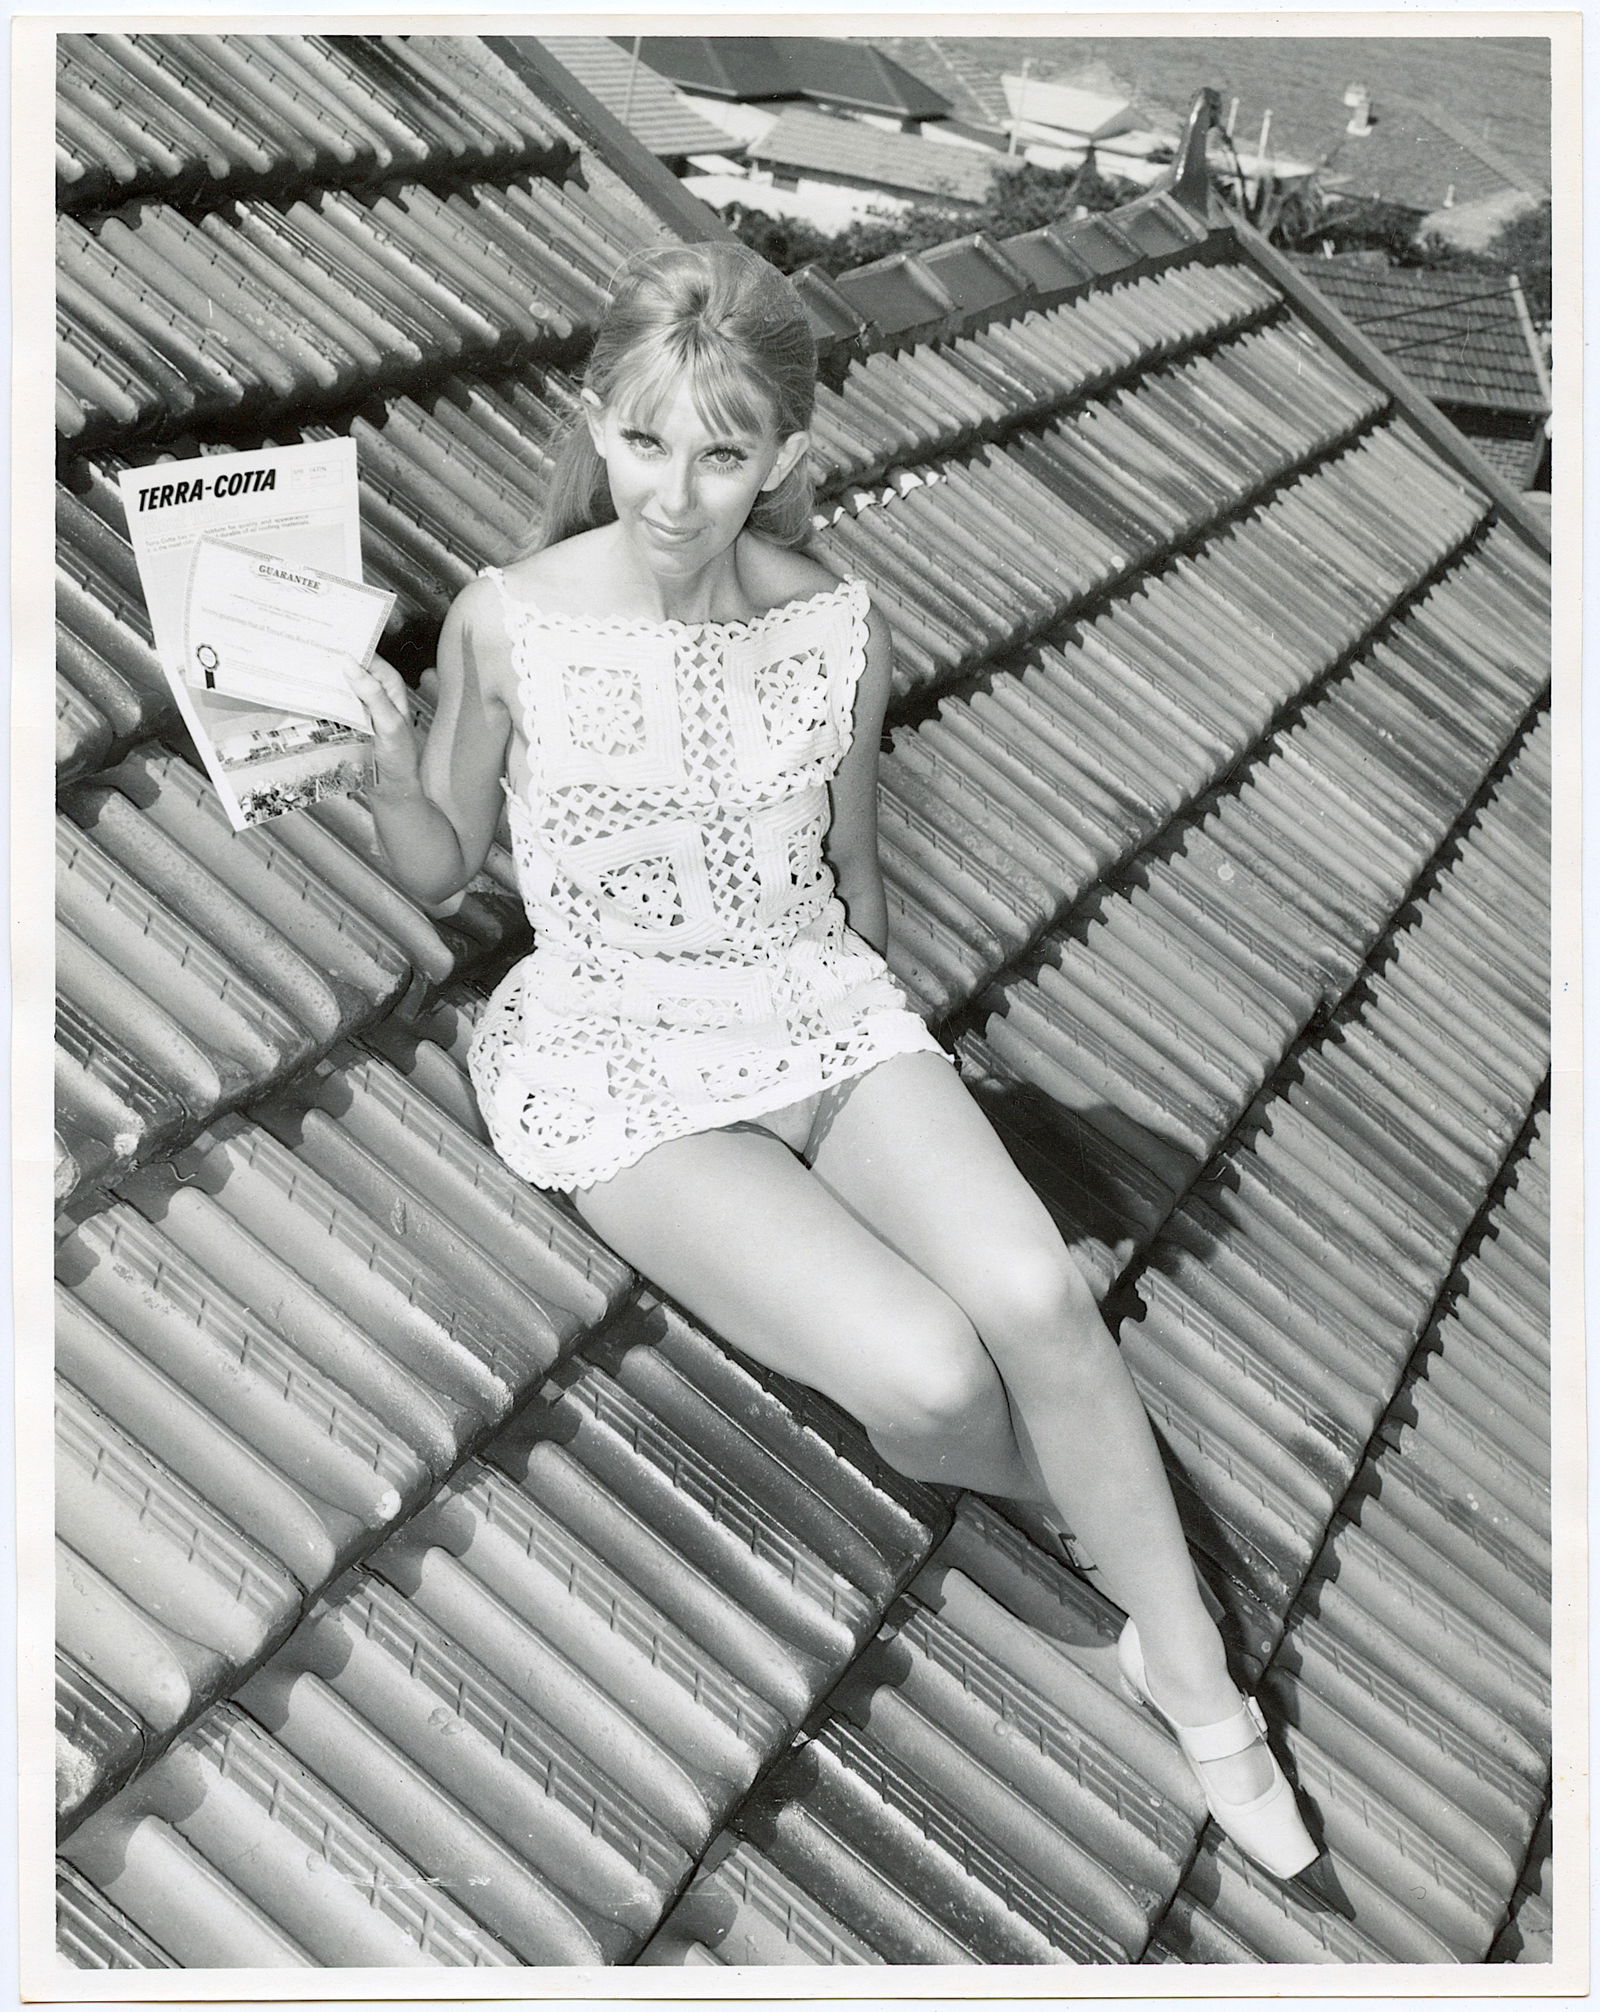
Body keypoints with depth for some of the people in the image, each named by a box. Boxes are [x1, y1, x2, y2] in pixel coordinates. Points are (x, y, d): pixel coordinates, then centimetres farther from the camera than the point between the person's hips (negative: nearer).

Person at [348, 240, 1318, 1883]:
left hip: (821, 1006, 3)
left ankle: (1191, 1677, 1)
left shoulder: (837, 628, -2)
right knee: (931, 1378, -23)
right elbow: (440, 869, 2)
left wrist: (867, 1031, 12)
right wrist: (383, 759, -17)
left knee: (1035, 1295, -23)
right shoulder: (506, 623, -9)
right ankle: (1085, 1512, 14)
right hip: (620, 1054, -2)